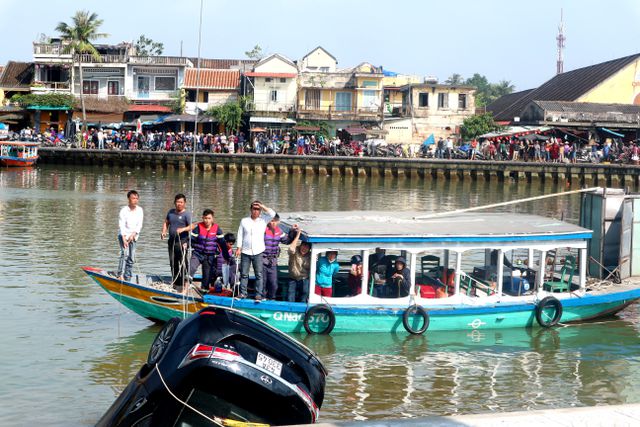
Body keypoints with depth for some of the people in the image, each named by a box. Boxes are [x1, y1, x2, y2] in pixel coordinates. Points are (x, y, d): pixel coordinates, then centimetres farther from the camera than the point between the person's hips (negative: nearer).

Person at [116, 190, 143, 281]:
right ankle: (120, 275, -30)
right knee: (125, 253, -23)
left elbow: (139, 225, -1)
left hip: (133, 236, 4)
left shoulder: (140, 210, 1)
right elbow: (121, 226, -16)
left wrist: (133, 235, -13)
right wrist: (124, 239, -24)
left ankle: (127, 279, 10)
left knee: (131, 258, 3)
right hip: (123, 235, -4)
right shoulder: (124, 210, -11)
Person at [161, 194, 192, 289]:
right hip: (172, 241, 6)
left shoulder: (186, 215, -7)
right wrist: (164, 232, 4)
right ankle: (175, 282, 22)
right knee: (173, 262, 11)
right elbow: (166, 222, 24)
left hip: (182, 242, -6)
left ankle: (183, 283, -5)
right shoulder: (171, 212, 13)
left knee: (182, 263, -8)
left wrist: (188, 242, -25)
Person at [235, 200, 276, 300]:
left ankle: (258, 294, 2)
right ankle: (243, 293, 11)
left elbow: (272, 214, -11)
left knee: (259, 274, -1)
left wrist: (262, 206, -9)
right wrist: (239, 248, 2)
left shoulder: (263, 220, 4)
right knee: (244, 274, 4)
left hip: (258, 252, -1)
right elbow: (240, 235, 8)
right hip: (245, 252, 1)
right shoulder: (244, 221, 7)